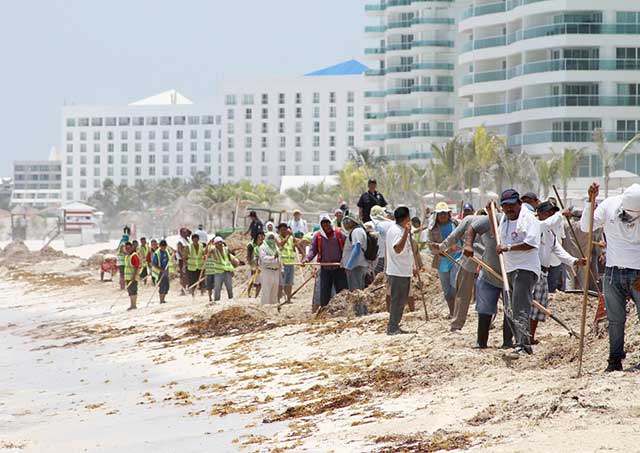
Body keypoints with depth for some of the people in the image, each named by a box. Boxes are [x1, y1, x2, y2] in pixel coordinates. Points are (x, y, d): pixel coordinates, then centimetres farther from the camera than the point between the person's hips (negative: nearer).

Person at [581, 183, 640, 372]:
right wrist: (590, 202, -17)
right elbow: (585, 227, -5)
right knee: (615, 320, 4)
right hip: (613, 273, 2)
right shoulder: (609, 205, -1)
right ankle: (615, 360, 10)